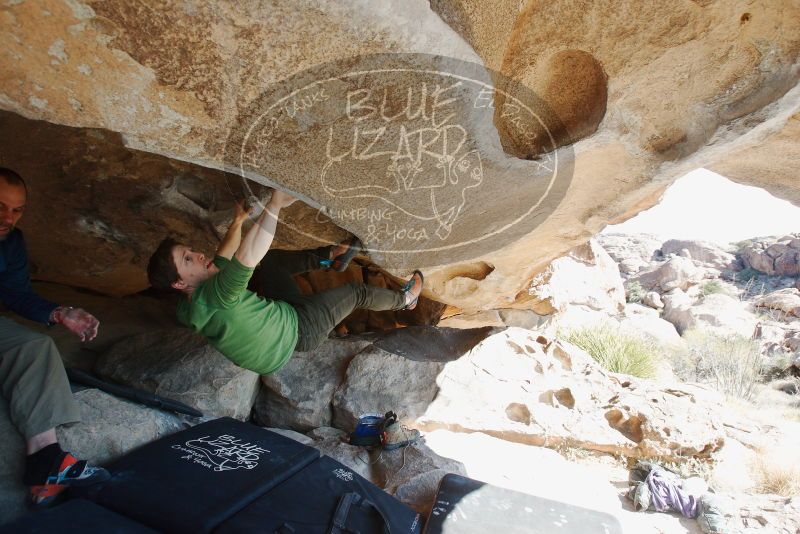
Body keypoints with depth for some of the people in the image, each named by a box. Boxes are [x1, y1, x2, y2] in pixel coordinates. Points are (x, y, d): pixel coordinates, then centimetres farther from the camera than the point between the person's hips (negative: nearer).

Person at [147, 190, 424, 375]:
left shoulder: (188, 308, -8)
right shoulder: (210, 297, -38)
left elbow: (223, 258, 6)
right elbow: (246, 258, -53)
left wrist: (238, 220, 2)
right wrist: (274, 205, -49)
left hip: (279, 313, 9)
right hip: (299, 329, -9)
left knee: (273, 258, 19)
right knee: (357, 292, 7)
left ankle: (332, 255, 32)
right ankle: (404, 299, 36)